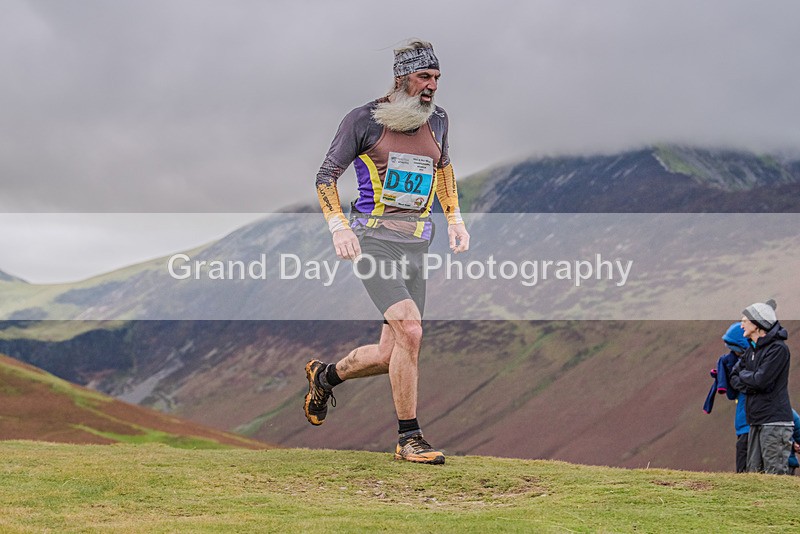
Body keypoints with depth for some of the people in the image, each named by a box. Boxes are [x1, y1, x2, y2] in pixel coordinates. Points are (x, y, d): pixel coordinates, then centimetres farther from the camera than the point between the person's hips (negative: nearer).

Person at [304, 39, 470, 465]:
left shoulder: (437, 120, 11)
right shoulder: (364, 120, -5)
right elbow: (326, 175, 1)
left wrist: (454, 218, 20)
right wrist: (339, 227, -13)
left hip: (415, 248, 6)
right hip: (374, 241, -6)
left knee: (390, 355, 5)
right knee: (409, 331, -22)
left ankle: (325, 376, 35)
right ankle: (409, 439, -11)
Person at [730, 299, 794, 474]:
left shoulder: (778, 348, -11)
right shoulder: (752, 350, 16)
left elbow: (760, 380, -19)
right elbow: (733, 376, 16)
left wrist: (744, 374, 1)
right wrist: (749, 386, -4)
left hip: (774, 422, -9)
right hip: (756, 421, 9)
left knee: (775, 473, -10)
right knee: (754, 471, 10)